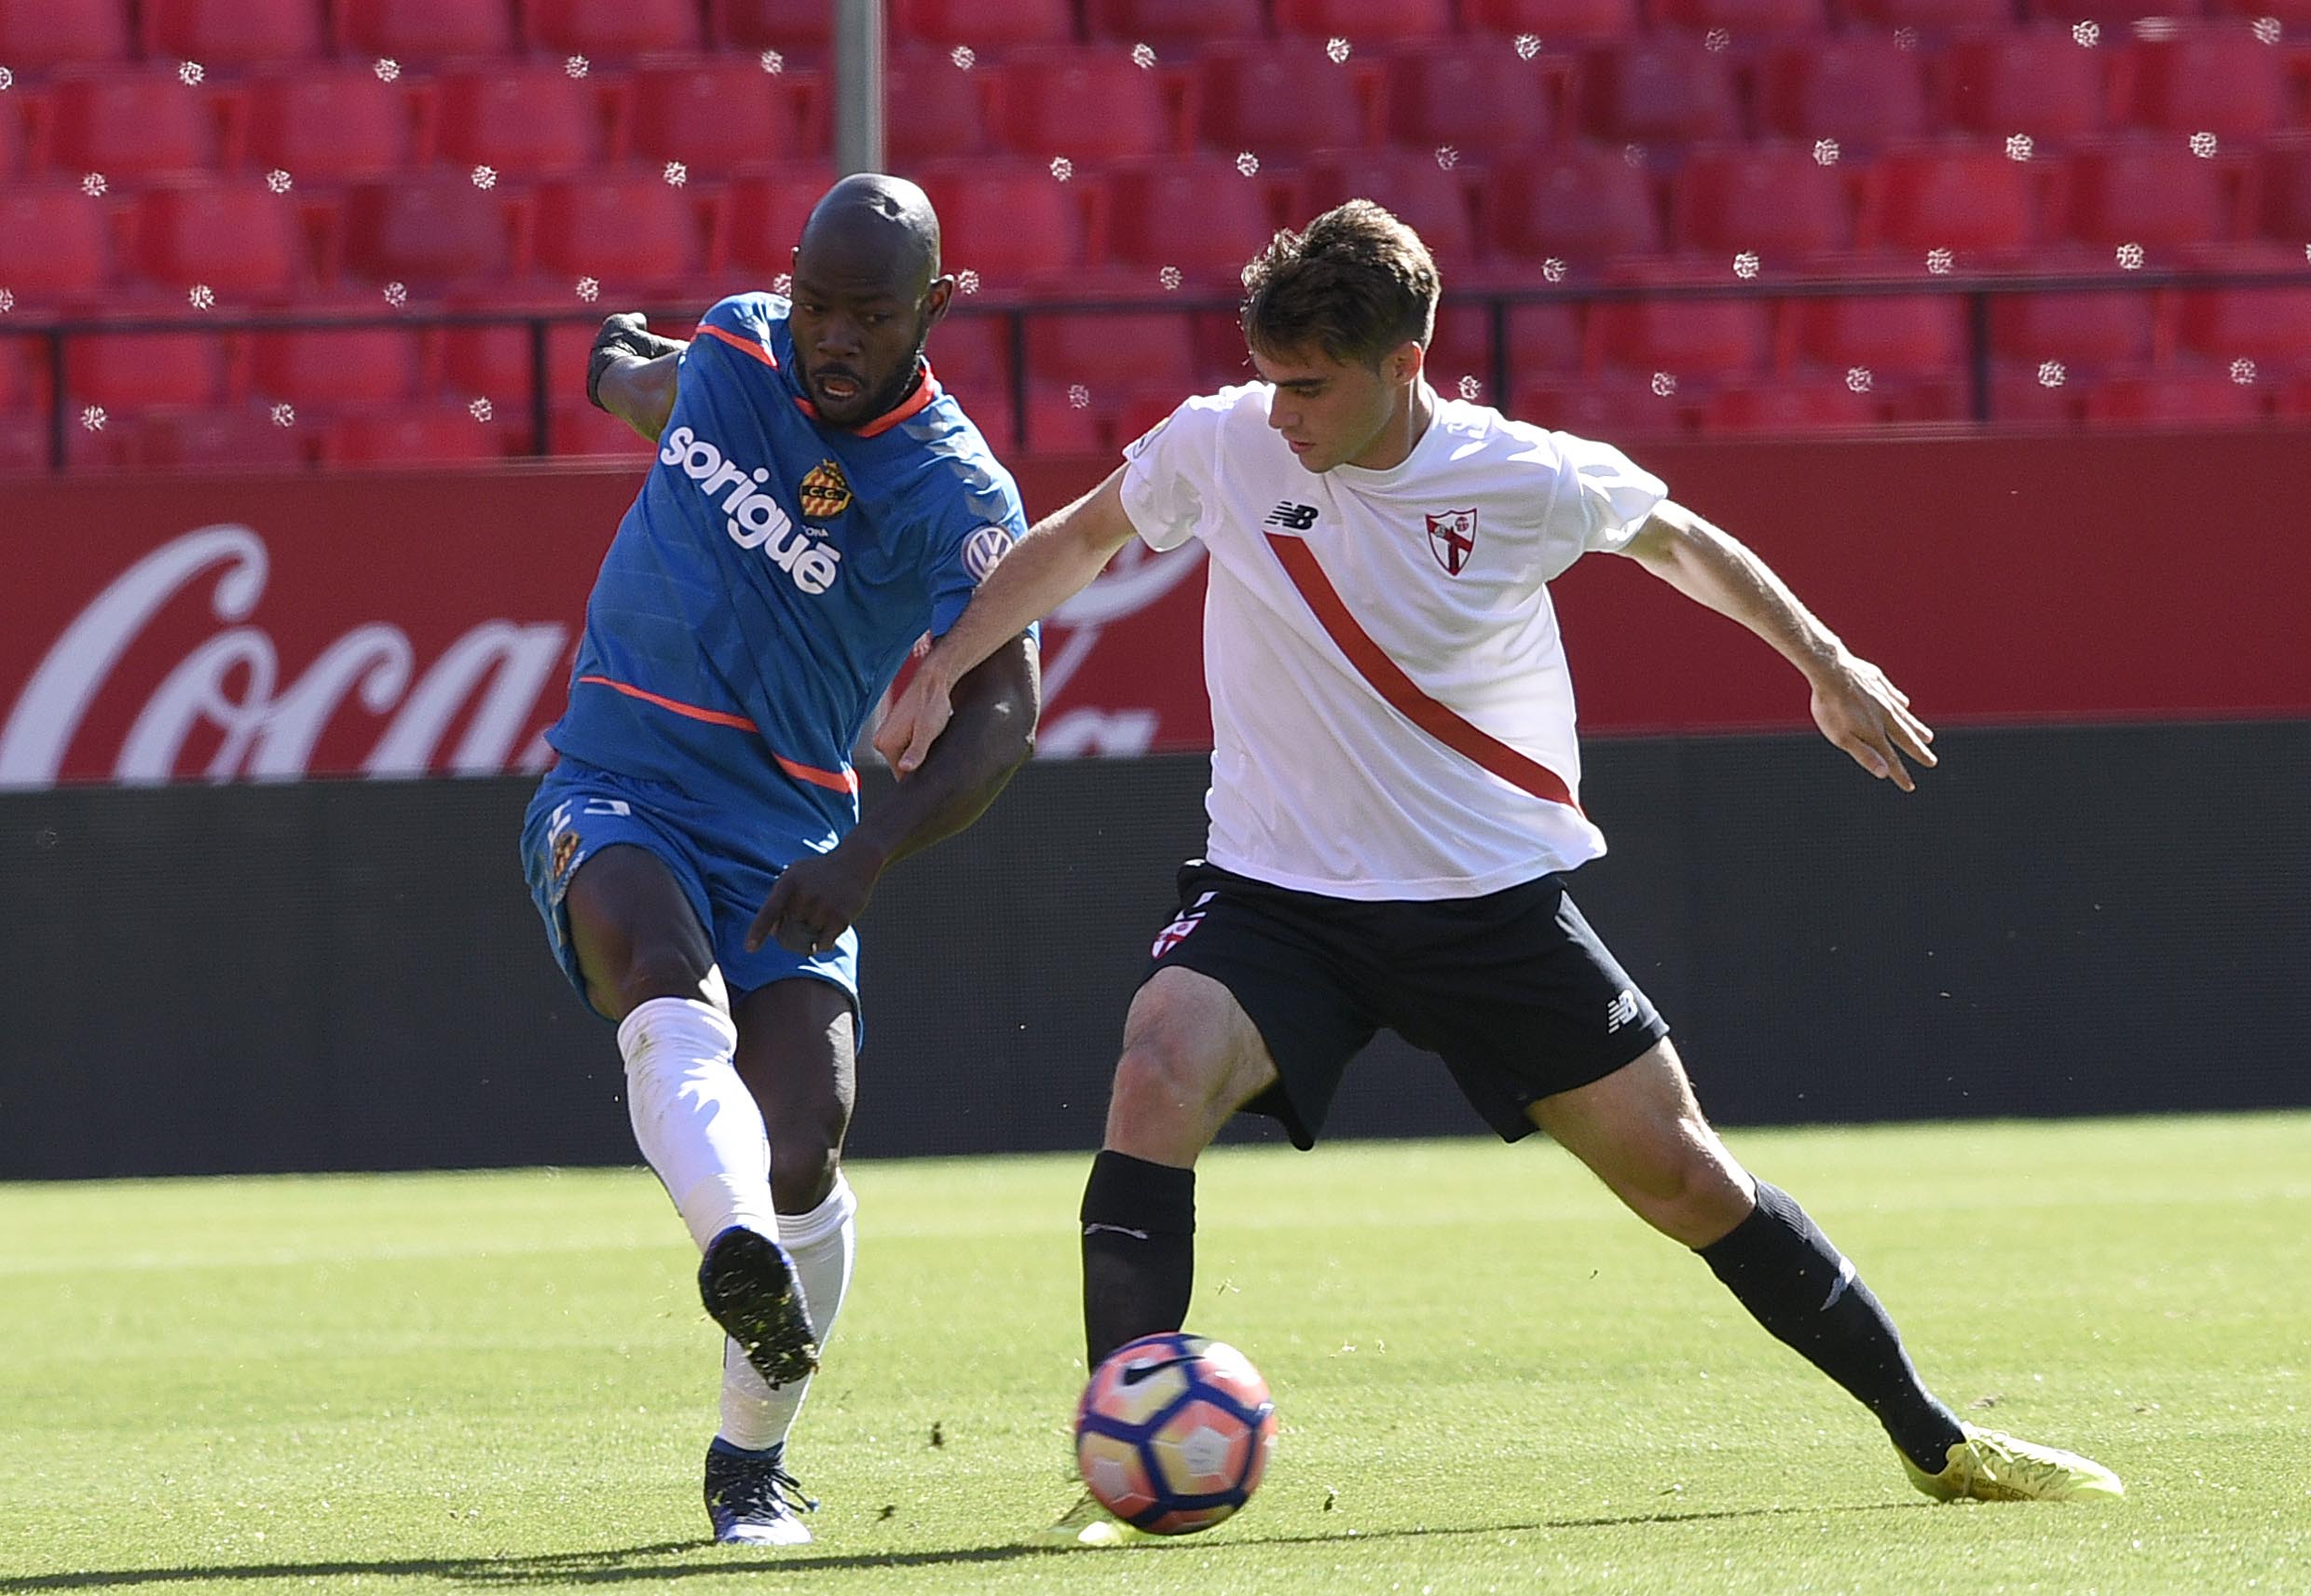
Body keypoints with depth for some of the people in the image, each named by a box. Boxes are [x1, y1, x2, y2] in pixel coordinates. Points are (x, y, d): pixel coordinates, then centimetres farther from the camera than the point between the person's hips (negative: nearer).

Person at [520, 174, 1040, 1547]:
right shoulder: (729, 348, 3)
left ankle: (755, 1460, 10)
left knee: (805, 1154, -12)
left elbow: (1002, 713, -20)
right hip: (614, 795, 1)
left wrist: (868, 856, -33)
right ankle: (737, 1246, -61)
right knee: (672, 987, -32)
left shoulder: (956, 494, -10)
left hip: (787, 839, -1)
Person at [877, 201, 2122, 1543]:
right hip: (1278, 892, 1)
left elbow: (1675, 539, 9)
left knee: (1682, 1176, 2)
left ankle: (1935, 1443, 19)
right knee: (1162, 1072, -29)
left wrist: (1827, 666, 19)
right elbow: (1079, 540, 11)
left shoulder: (1530, 483, -13)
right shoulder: (1217, 447, -10)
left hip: (1495, 902, 0)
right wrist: (944, 671, 5)